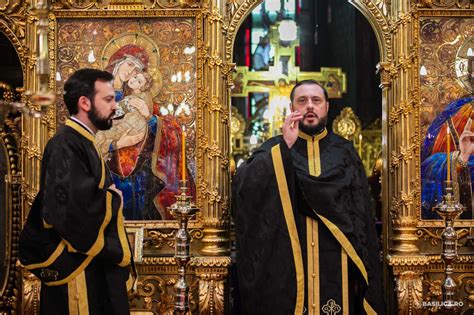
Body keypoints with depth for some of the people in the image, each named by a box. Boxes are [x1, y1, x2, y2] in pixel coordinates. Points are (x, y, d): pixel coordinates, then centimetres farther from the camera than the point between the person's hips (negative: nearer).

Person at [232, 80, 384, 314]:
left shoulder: (344, 152, 9)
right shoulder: (274, 150, 5)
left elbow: (362, 218, 5)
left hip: (335, 267, 1)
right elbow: (243, 186, -14)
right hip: (287, 266, -1)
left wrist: (362, 273, -2)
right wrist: (285, 146, -18)